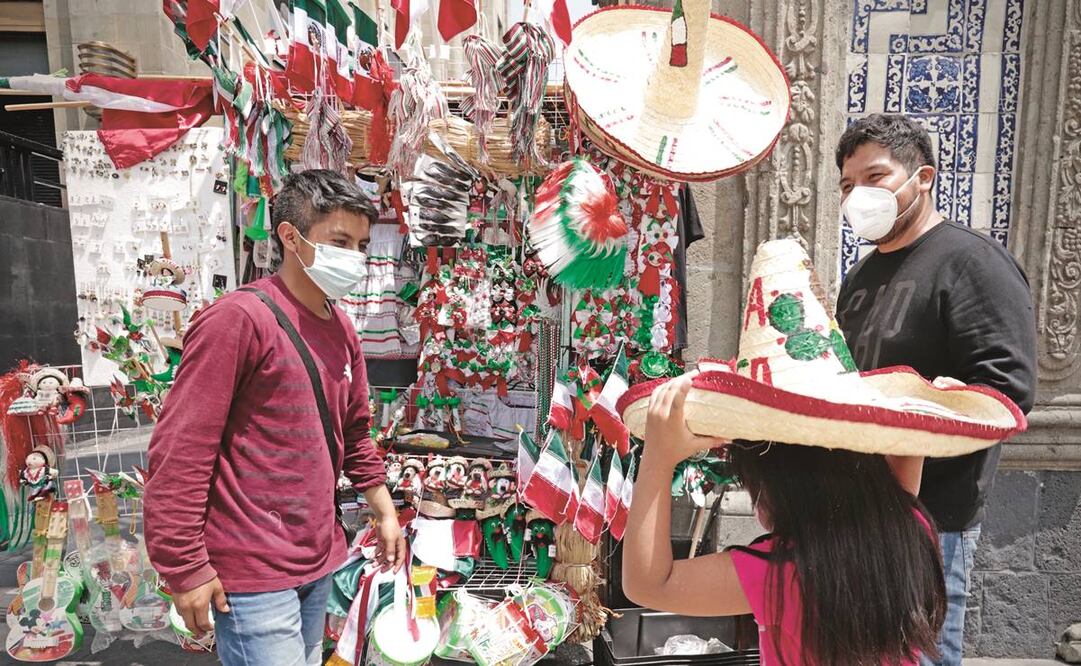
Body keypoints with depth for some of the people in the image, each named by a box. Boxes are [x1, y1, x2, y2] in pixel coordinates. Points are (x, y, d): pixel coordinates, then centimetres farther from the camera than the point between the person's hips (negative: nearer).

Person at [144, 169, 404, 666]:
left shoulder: (342, 330, 8)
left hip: (318, 561, 8)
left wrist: (384, 512, 17)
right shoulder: (237, 319, -16)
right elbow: (179, 452, -17)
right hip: (253, 573, -7)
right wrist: (185, 568, -16)